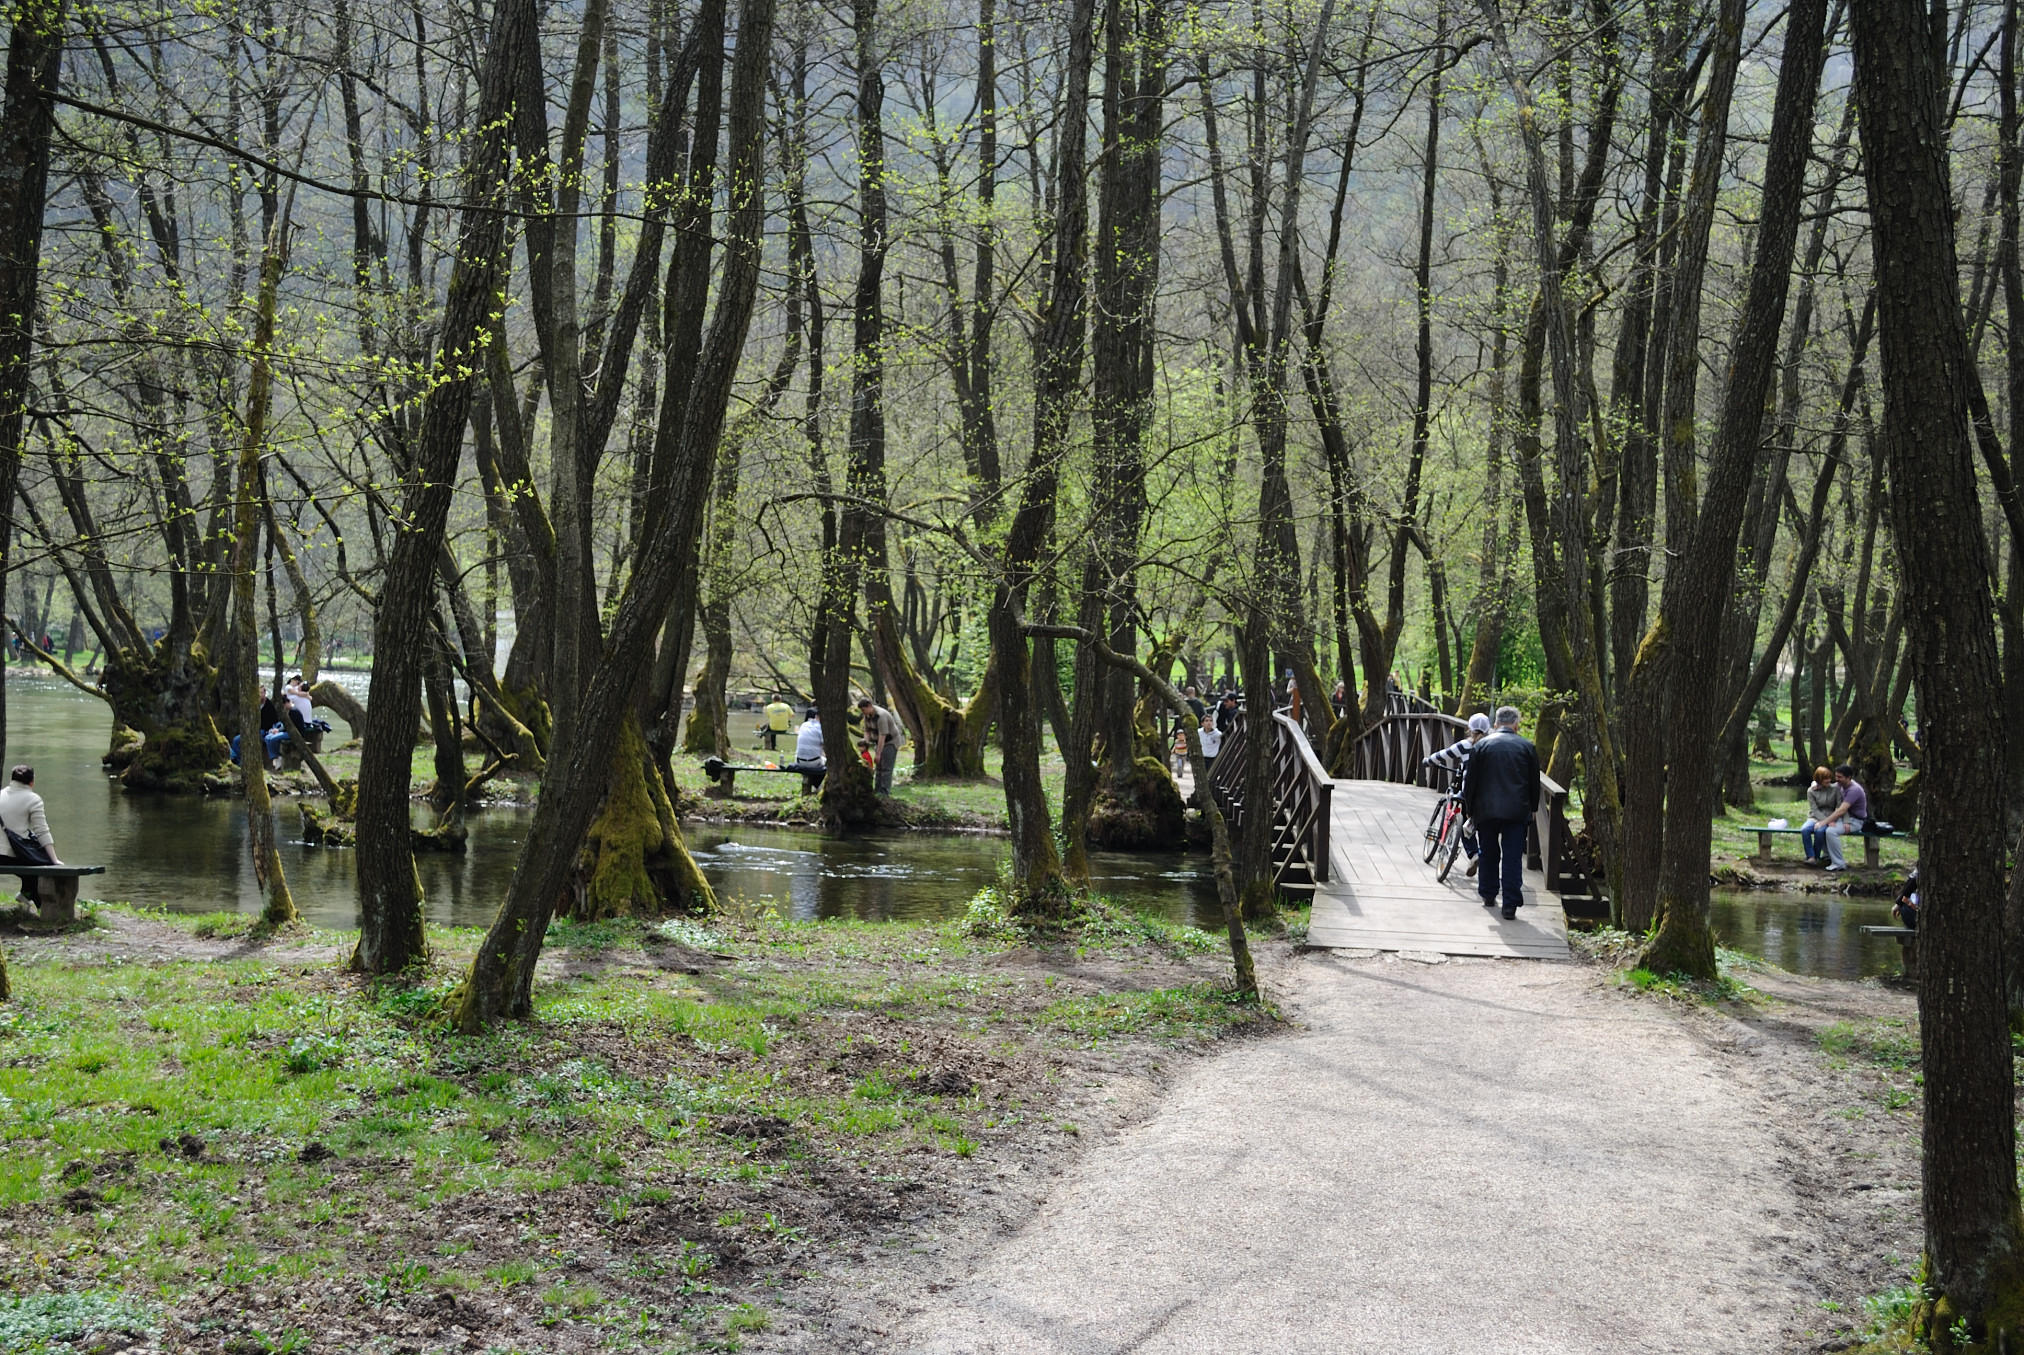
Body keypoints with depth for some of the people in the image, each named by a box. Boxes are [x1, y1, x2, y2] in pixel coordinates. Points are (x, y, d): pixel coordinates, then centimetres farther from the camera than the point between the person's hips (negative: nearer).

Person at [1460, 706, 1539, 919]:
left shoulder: (1482, 746, 1)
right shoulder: (1527, 747, 1)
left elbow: (1470, 780, 2)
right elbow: (1534, 781, 7)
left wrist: (1469, 809, 11)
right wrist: (1533, 808, 19)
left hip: (1486, 810, 1)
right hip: (1517, 811, -1)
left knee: (1489, 854, 17)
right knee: (1512, 857, 0)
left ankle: (1488, 895, 28)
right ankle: (1511, 905, -4)